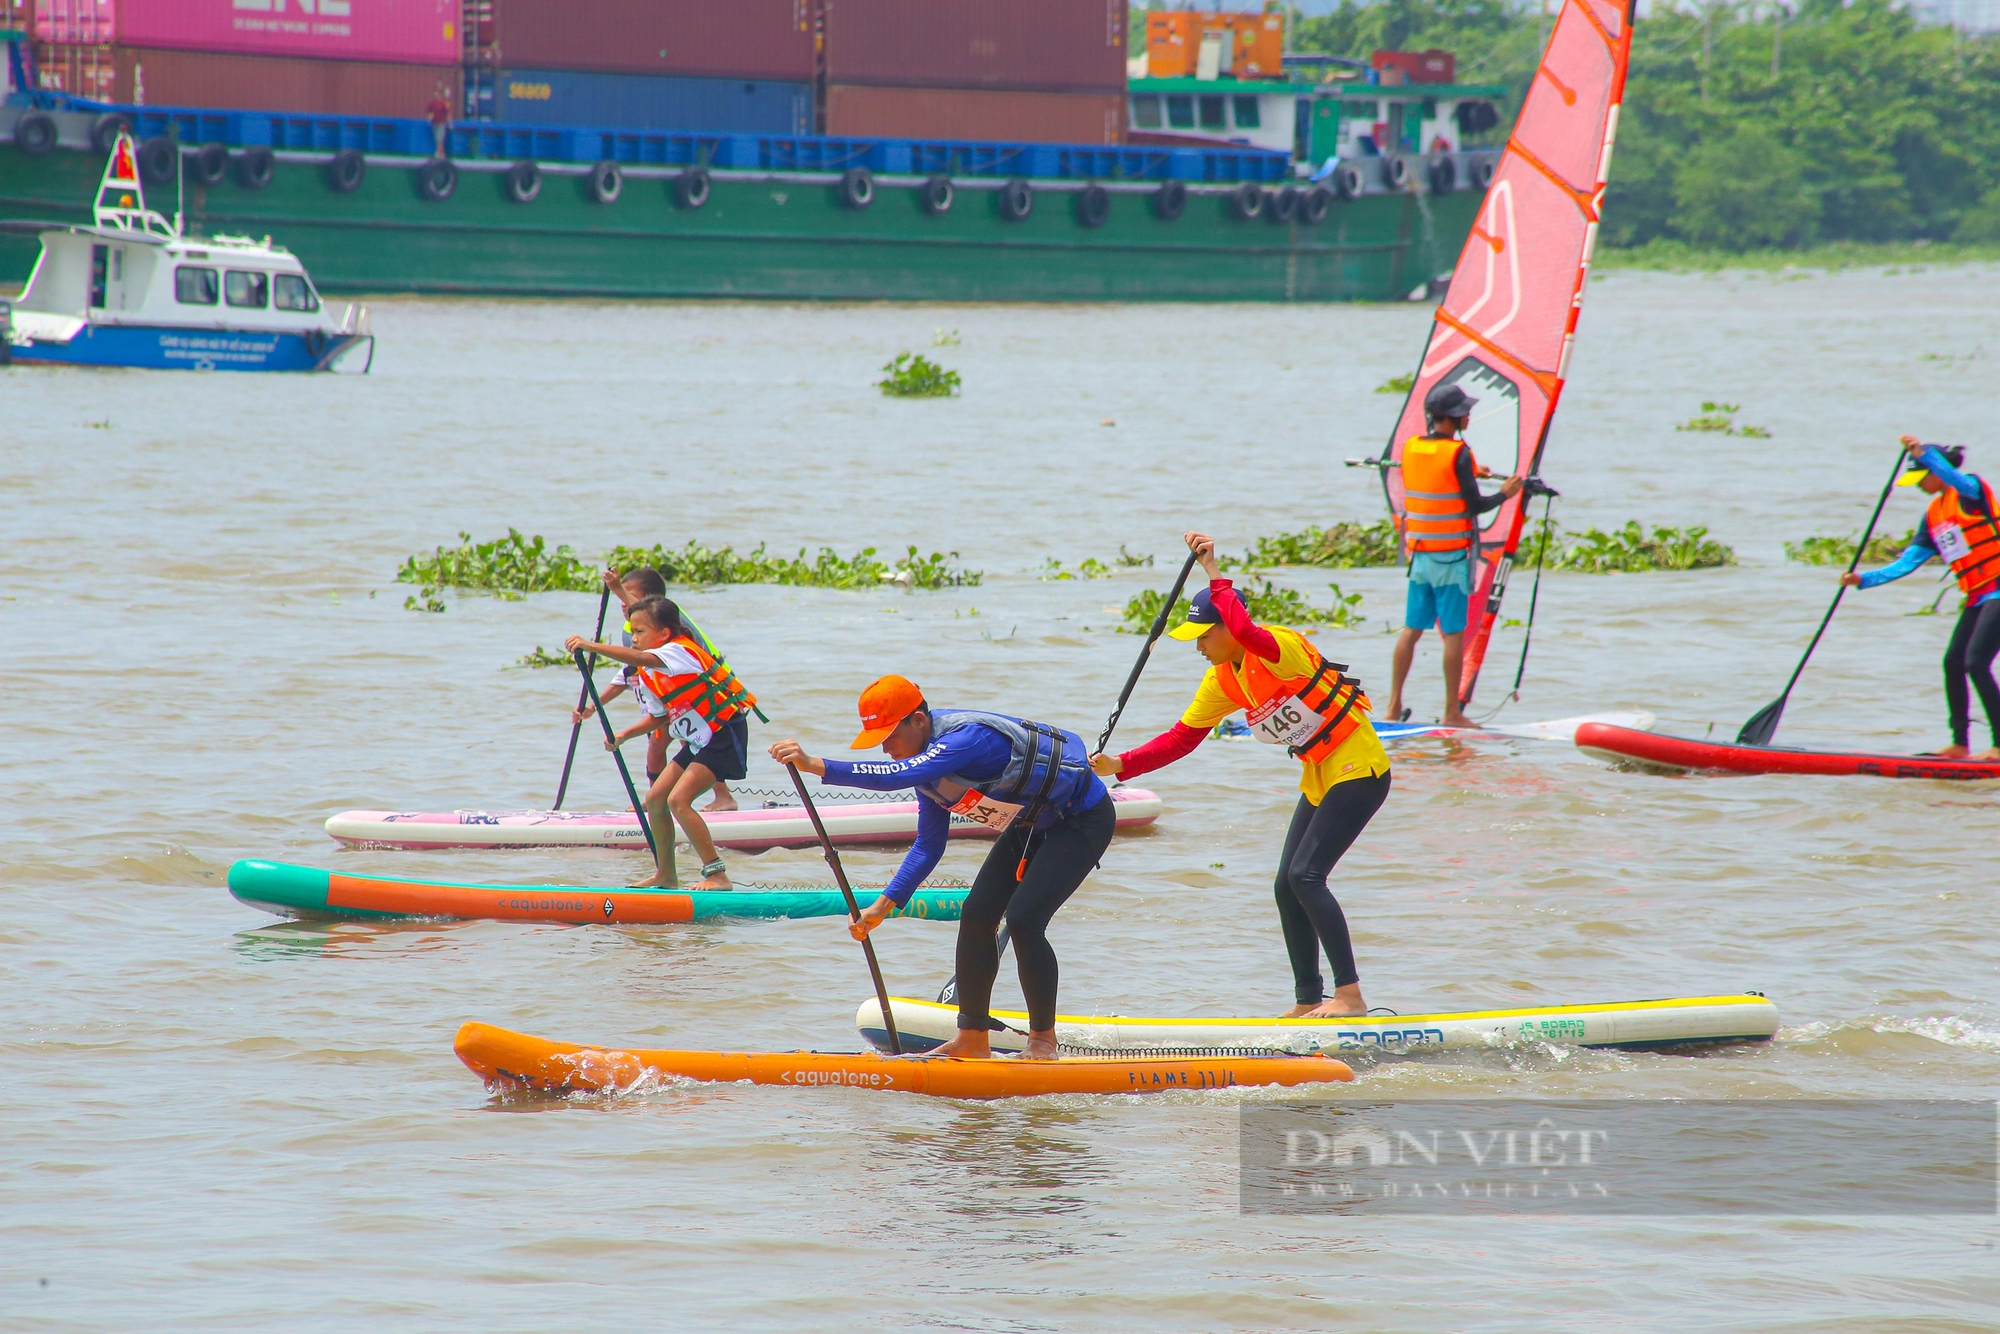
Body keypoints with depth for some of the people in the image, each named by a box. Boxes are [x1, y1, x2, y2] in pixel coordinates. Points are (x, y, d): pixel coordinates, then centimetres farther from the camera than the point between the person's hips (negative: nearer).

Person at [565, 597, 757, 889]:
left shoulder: (679, 652, -20)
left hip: (725, 736, -10)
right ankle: (666, 876, 21)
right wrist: (624, 735, 3)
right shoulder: (652, 671, 9)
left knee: (678, 799, -21)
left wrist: (591, 646, -44)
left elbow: (640, 659, -39)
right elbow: (661, 716, 17)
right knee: (655, 798, 8)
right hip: (699, 741, 10)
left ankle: (717, 875, -19)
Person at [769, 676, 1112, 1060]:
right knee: (976, 916, 1)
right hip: (1033, 825, 9)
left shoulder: (965, 738, -33)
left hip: (1083, 820, -9)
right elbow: (928, 846, 3)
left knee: (1023, 920, -19)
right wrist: (884, 906, -6)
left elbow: (898, 776, -49)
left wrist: (815, 765, -54)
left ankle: (1043, 1039, -4)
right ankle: (973, 1039, 9)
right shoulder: (928, 759, -3)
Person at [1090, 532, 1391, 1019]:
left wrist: (1214, 574, -37)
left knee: (1306, 875, -17)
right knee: (1287, 886, 7)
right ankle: (1308, 1001, 15)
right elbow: (1181, 738, 6)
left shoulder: (1280, 646, -22)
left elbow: (1246, 633, -45)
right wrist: (1120, 765, -4)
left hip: (1359, 770, -9)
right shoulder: (1221, 682, 4)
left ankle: (1350, 995, -16)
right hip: (1320, 778, 9)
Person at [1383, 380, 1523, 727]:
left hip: (1419, 552, 6)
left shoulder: (1410, 449, 5)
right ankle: (1452, 712, 2)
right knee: (1453, 633, 0)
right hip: (1452, 555, -6)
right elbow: (1475, 505, -13)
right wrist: (1504, 494, 5)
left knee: (1412, 628, 10)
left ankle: (1394, 706, 9)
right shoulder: (1458, 453, -15)